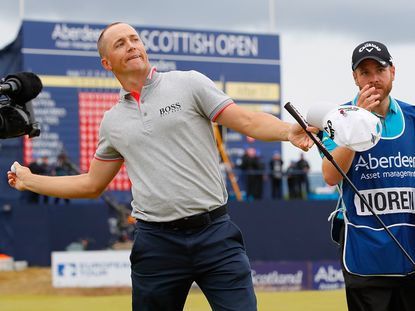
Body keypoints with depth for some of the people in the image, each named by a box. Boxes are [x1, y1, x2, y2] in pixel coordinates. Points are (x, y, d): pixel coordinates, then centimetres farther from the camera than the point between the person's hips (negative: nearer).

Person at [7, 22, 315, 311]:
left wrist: (288, 131, -22)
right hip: (157, 244, 3)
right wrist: (29, 181, 24)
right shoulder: (112, 122, 13)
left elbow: (248, 122, -3)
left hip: (214, 234, -3)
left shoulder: (189, 84, 3)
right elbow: (91, 184, 24)